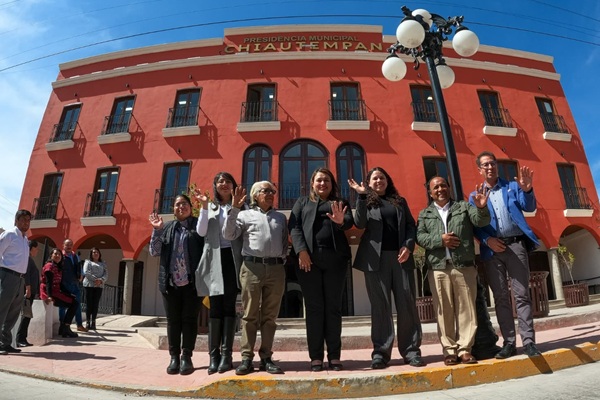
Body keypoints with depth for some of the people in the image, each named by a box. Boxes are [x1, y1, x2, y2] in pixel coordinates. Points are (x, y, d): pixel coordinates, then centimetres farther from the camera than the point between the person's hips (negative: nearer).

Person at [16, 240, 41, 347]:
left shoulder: (30, 259, 22)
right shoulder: (27, 258, -6)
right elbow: (25, 273, -17)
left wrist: (36, 293, 21)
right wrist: (28, 288, -23)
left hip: (31, 292, 9)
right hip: (27, 291, -9)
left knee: (27, 315, 8)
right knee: (26, 314, -11)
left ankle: (22, 339, 10)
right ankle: (20, 339, -11)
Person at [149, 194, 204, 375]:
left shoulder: (198, 225, 3)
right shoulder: (167, 227, 14)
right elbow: (154, 252, 8)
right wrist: (157, 230, -3)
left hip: (191, 282, -3)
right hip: (170, 283, 3)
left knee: (189, 319, 3)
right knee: (173, 320, 9)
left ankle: (186, 357, 13)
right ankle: (174, 357, 18)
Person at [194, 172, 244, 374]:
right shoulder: (209, 207, 14)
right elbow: (201, 232, 1)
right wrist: (204, 207, -8)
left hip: (232, 258, -1)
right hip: (214, 259, 1)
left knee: (229, 305, -2)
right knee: (215, 307, 2)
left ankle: (226, 354, 2)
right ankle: (214, 355, 6)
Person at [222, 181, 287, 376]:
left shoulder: (281, 217, 20)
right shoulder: (245, 214, 10)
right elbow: (228, 235, -3)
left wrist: (283, 261, 6)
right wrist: (234, 209, -10)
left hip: (276, 269, 3)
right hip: (252, 267, -2)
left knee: (270, 316, 6)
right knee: (250, 315, 1)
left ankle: (266, 357, 12)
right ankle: (247, 358, 7)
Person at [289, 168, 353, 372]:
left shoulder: (341, 203, 17)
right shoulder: (302, 202, 17)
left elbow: (350, 221, -2)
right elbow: (294, 226, 4)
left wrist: (341, 221, -27)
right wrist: (301, 251, -12)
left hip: (335, 258, 1)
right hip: (309, 258, 0)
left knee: (333, 307, 4)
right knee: (314, 307, 1)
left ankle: (334, 356, 11)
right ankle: (316, 357, 8)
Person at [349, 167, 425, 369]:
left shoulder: (400, 201, 19)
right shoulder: (366, 202, 12)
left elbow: (411, 225, 12)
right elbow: (360, 223, -7)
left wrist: (408, 246, -6)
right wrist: (362, 195, -13)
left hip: (399, 256, 2)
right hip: (376, 258, -2)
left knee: (407, 303, 1)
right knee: (380, 305, 0)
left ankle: (411, 350, 9)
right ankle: (380, 352, 5)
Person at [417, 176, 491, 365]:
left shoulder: (463, 206, 14)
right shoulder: (425, 214, 13)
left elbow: (481, 221, -2)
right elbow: (420, 237, 2)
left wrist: (482, 208, -22)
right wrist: (439, 240, -12)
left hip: (464, 266, 0)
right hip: (438, 268, 0)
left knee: (466, 309, 2)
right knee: (444, 311, 3)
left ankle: (465, 349, 10)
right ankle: (449, 350, 12)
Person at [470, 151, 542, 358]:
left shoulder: (512, 186, 11)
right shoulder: (475, 195, 11)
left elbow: (529, 207, -3)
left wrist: (527, 190, -23)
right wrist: (487, 240, -13)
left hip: (515, 245, -1)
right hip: (492, 250, 1)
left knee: (522, 294, -1)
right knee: (501, 297, 5)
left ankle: (528, 341, 6)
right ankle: (509, 343, 12)